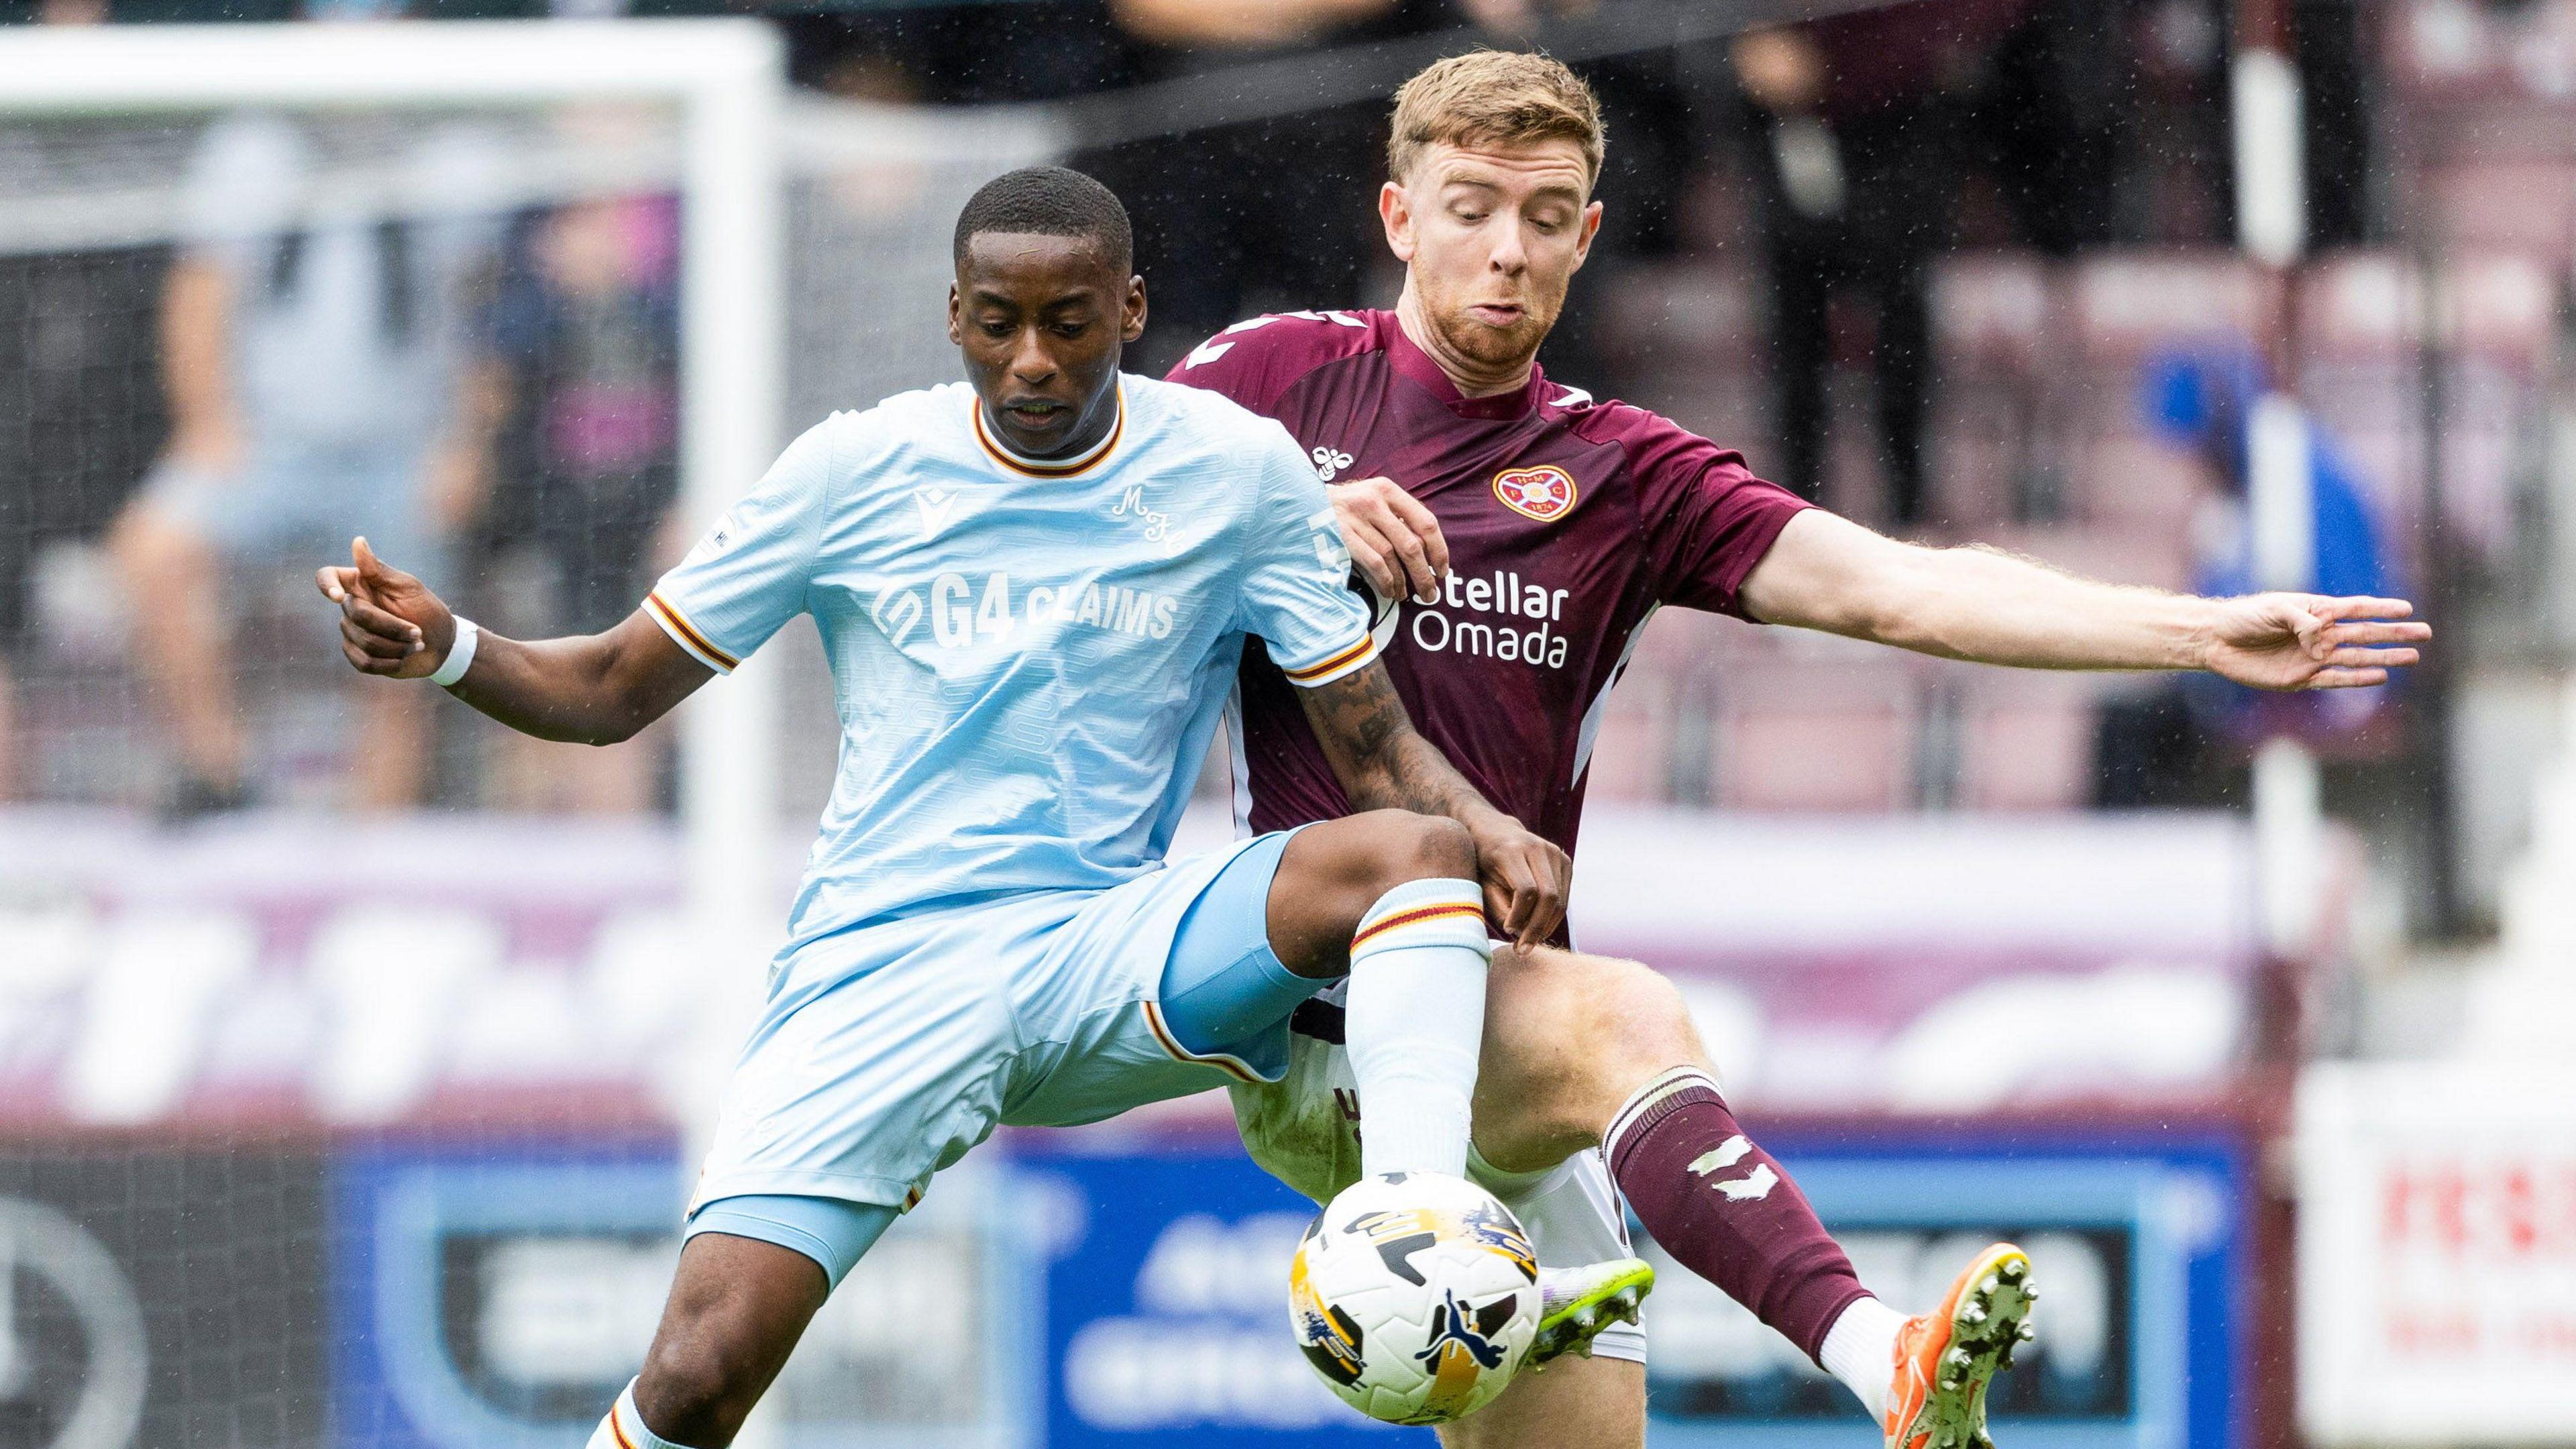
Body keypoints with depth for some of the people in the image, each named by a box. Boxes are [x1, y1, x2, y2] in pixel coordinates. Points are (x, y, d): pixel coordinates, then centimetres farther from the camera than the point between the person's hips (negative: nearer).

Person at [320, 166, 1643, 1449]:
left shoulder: (1236, 475, 3)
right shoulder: (856, 472, 3)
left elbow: (1377, 749, 5)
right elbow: (614, 690, 10)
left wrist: (1487, 828, -18)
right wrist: (445, 651, -11)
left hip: (1110, 961, 1)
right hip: (876, 965, -1)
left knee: (1417, 850, -28)